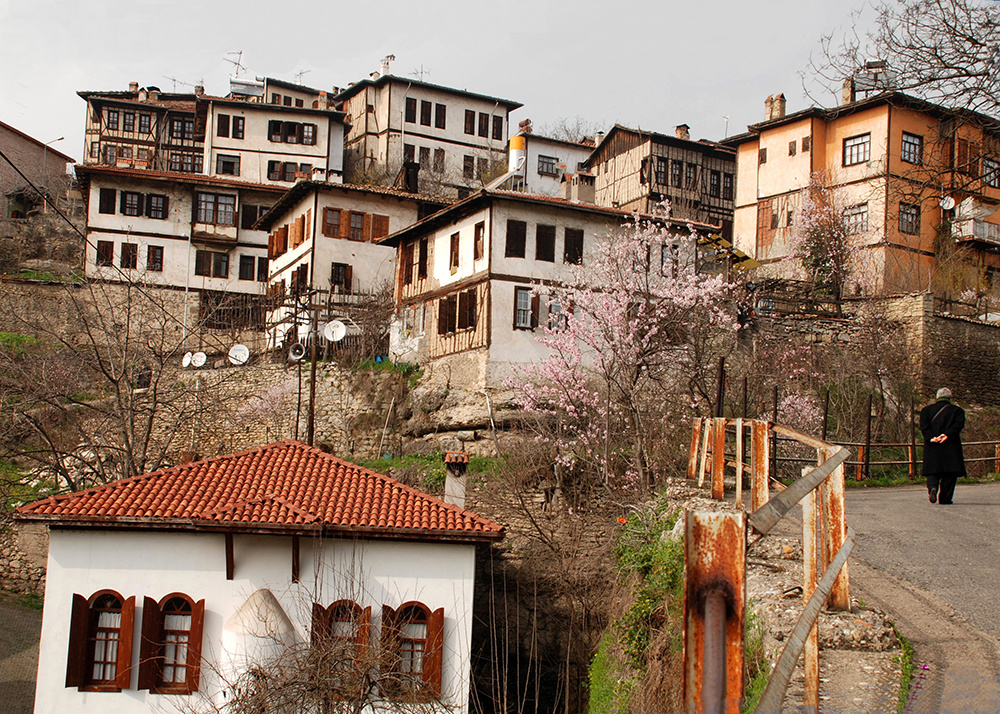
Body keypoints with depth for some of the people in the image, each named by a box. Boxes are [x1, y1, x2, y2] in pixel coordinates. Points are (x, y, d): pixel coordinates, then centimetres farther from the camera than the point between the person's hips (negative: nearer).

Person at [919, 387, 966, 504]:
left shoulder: (926, 410, 12)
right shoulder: (957, 410, 7)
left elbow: (924, 426, -2)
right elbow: (958, 425, -9)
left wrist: (931, 437, -12)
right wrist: (947, 435, -18)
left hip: (932, 447, 1)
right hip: (951, 447, -1)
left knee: (932, 471, 6)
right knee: (950, 474, 4)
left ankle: (932, 486, -23)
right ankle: (945, 498, 1)